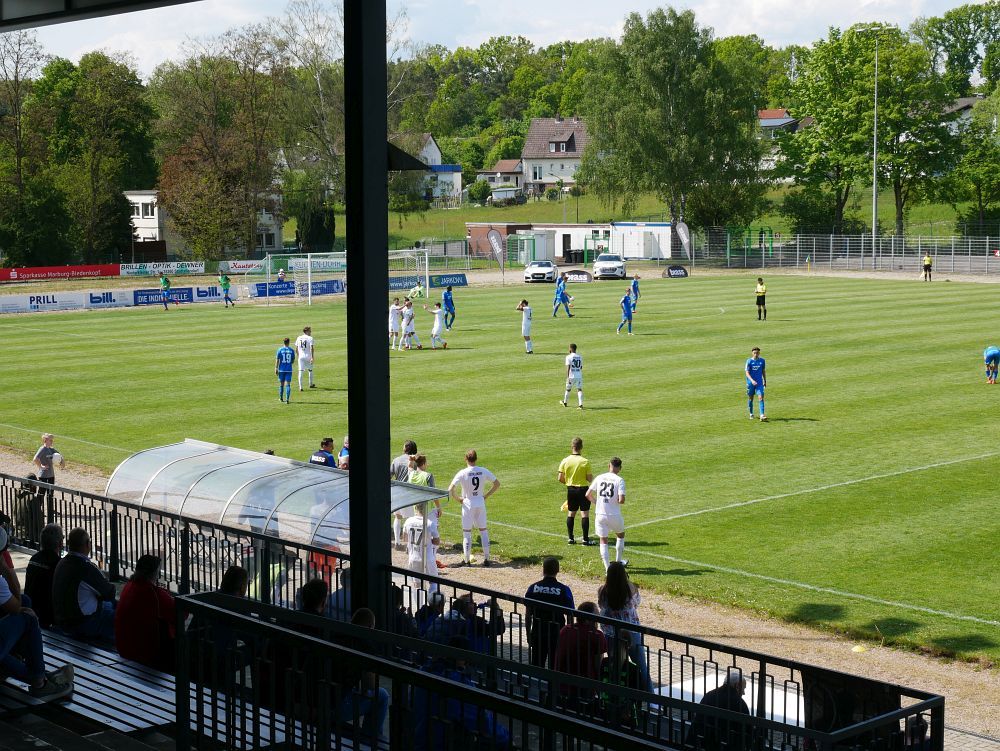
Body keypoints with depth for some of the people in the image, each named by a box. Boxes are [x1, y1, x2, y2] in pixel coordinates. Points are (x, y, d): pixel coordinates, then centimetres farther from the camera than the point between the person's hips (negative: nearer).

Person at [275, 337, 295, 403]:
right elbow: (293, 361, 7)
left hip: (281, 370, 0)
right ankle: (287, 399, -13)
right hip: (289, 370, 0)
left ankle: (281, 398, 25)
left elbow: (277, 360, -6)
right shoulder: (292, 350, 0)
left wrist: (276, 369, -3)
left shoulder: (280, 350, -4)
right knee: (288, 384, -2)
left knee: (281, 384, 13)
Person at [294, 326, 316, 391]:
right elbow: (312, 348, -16)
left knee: (300, 371, 0)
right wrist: (312, 357, -18)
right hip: (308, 356, -2)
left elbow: (296, 349, 10)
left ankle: (300, 387, -9)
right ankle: (311, 384, 32)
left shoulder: (299, 338, 7)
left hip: (301, 357, 2)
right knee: (310, 370, 18)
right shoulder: (310, 338, -6)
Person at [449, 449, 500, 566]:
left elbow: (450, 489, -20)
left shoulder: (462, 473, -15)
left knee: (467, 532, 7)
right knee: (483, 530, 13)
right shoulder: (484, 471, -4)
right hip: (481, 504, 3)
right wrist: (486, 495, 7)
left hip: (468, 504, -3)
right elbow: (497, 484, 4)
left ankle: (467, 560, 10)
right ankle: (486, 558, 13)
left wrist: (458, 499, -4)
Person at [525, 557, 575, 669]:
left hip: (537, 634, 2)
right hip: (557, 634, -2)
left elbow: (527, 616, 1)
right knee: (554, 668, 5)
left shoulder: (533, 588, -3)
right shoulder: (564, 590, -8)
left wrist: (528, 635, 12)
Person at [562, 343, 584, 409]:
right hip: (579, 376, 3)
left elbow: (568, 367, -16)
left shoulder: (568, 357, -7)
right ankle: (580, 404, -13)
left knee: (568, 389, 15)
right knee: (579, 390, 0)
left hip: (571, 376, -3)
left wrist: (567, 377, -19)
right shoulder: (580, 357, 9)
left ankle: (565, 402, 33)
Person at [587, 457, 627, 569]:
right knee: (620, 535, 25)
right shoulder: (619, 480, -10)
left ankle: (608, 567, 5)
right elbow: (621, 500, -20)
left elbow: (588, 495, 0)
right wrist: (620, 502, 4)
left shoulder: (599, 478, 0)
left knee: (603, 541, 10)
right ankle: (618, 561, 35)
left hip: (600, 515, 2)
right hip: (615, 515, -2)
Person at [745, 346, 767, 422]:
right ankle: (751, 414, 30)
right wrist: (752, 380, -26)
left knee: (761, 398, -13)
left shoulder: (762, 360, 2)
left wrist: (765, 381, 20)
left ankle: (762, 415, -20)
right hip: (750, 382, -1)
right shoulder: (749, 361, -7)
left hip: (759, 382, 1)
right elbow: (747, 373, -11)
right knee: (750, 398, 10)